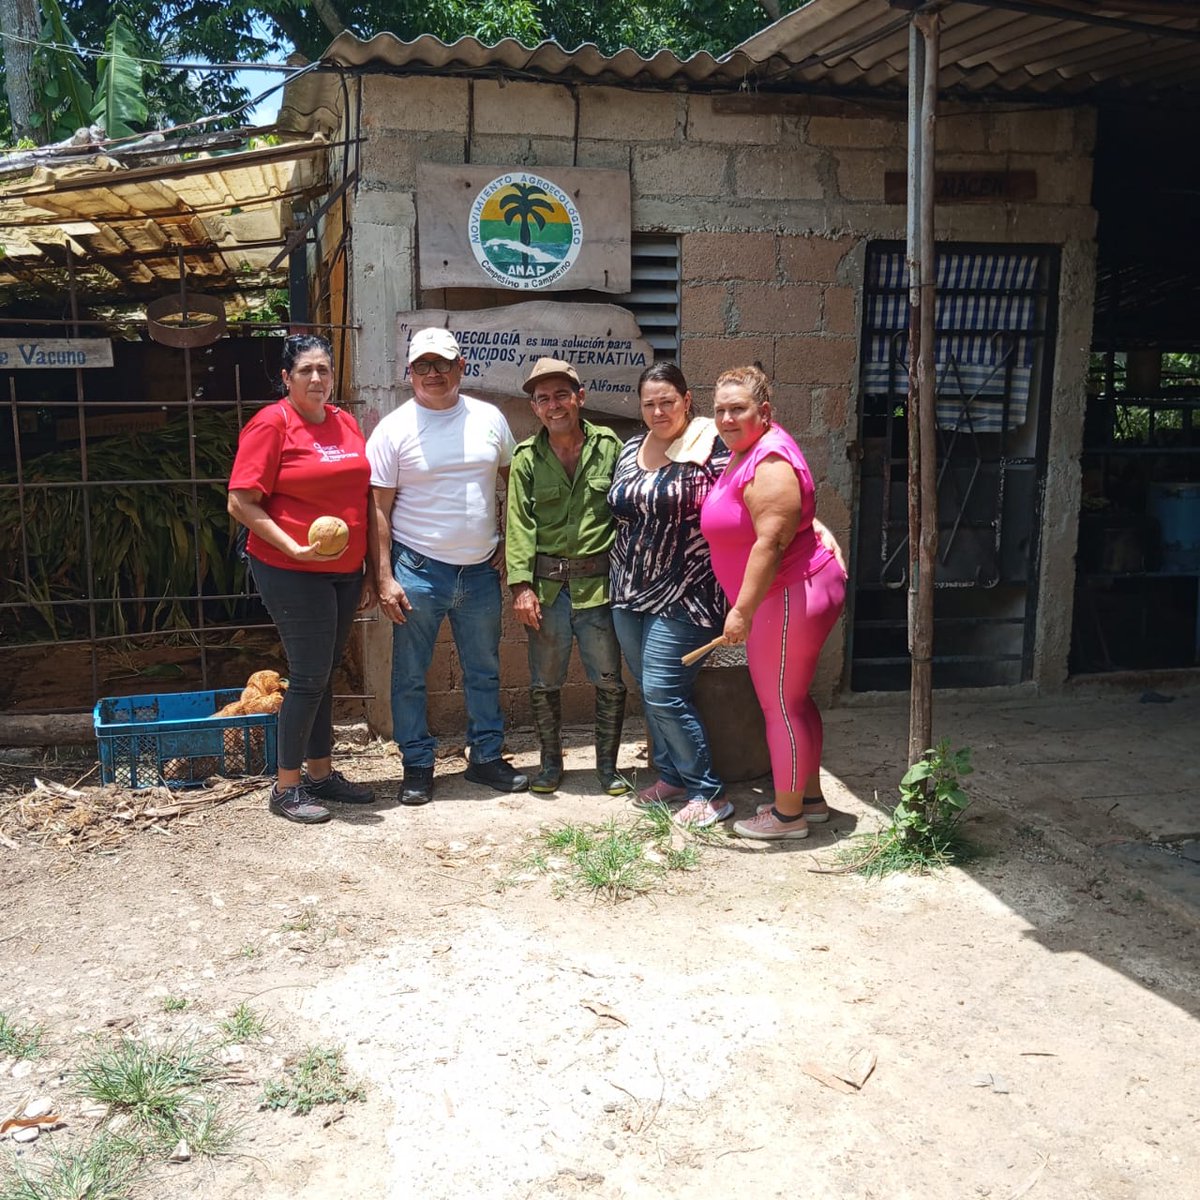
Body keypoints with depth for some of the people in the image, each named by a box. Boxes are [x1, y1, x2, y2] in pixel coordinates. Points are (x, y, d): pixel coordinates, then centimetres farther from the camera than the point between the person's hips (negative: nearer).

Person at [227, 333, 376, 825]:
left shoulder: (345, 423, 10)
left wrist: (367, 574, 14)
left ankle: (321, 773, 26)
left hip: (344, 571, 7)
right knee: (309, 674, -5)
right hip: (293, 572, -7)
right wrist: (293, 548, -22)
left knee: (325, 673, 14)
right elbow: (241, 504, -13)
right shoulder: (271, 424, -10)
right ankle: (286, 789, 8)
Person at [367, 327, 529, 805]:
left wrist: (508, 543, 7)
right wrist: (384, 579, -11)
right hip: (418, 570, -3)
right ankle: (417, 765, 18)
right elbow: (378, 510, -6)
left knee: (485, 671, 13)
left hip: (481, 570, 3)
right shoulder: (393, 429, -5)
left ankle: (486, 757, 27)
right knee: (410, 676, 4)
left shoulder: (489, 419, 5)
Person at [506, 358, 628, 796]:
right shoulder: (526, 458, 1)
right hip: (545, 584, 1)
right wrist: (521, 585, -10)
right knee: (544, 682, 9)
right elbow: (519, 524, -2)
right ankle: (550, 763, 27)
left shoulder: (608, 446, 1)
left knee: (610, 681, 6)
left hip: (599, 582, 0)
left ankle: (608, 765, 23)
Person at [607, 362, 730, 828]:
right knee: (649, 692, 13)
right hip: (629, 592, 7)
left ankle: (709, 793, 3)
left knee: (663, 694, -10)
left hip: (681, 594, -7)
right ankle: (672, 777, 29)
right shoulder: (631, 449, 11)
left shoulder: (709, 446, -10)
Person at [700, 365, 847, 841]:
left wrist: (741, 612, -27)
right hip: (793, 595, 11)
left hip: (787, 600, -11)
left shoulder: (770, 464, -21)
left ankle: (788, 814, 12)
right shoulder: (747, 453, 12)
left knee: (781, 707, 0)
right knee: (794, 700, 19)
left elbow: (771, 542, -28)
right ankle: (811, 797, 31)